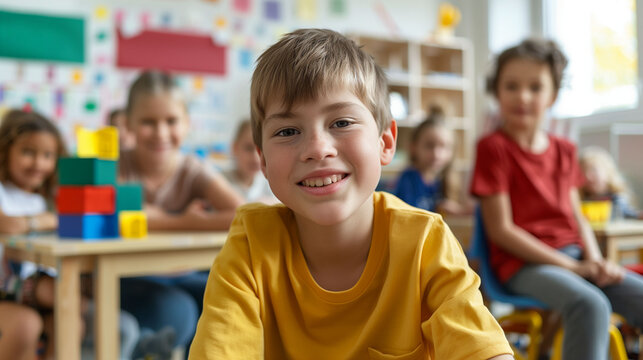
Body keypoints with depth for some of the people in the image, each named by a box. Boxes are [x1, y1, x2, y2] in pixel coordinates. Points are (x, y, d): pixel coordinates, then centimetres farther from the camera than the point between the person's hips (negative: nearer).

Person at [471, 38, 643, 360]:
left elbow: (577, 216, 15)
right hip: (522, 262, -6)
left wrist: (594, 259, -6)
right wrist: (574, 267, -13)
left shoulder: (564, 150, 13)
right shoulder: (493, 147, -7)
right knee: (591, 305, -33)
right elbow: (501, 229, -12)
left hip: (573, 254, 7)